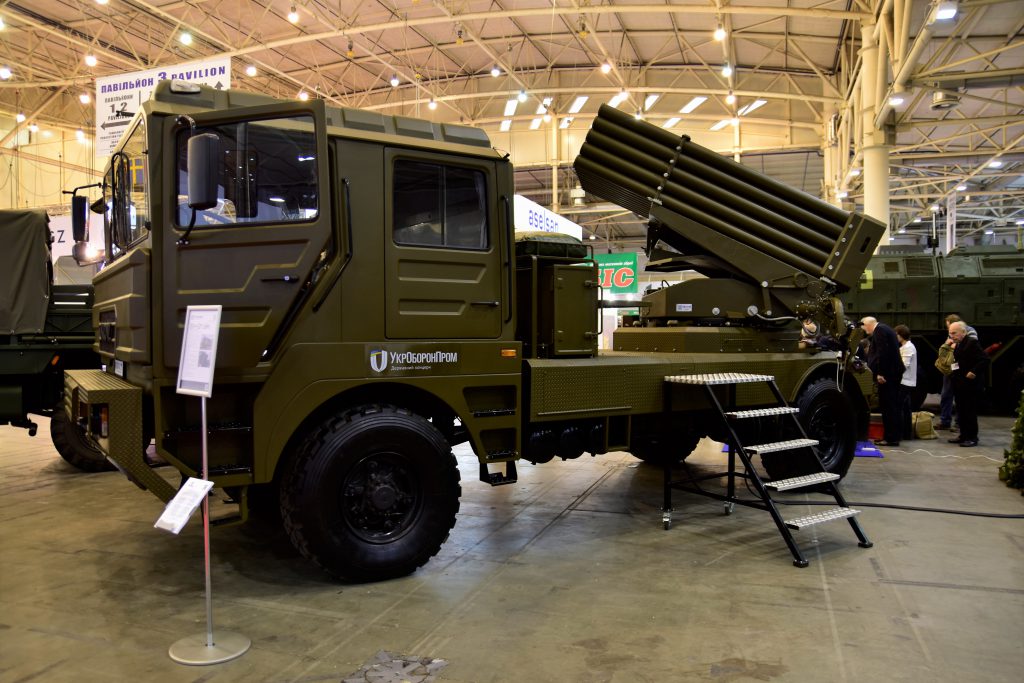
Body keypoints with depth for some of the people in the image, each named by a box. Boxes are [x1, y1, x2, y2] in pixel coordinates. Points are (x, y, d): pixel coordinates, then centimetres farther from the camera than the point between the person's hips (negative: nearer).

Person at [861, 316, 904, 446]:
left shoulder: (879, 330, -10)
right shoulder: (885, 329, 20)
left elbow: (882, 352, -20)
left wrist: (880, 373, -21)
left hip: (886, 374, -10)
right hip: (894, 372, 10)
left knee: (887, 406, -7)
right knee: (892, 406, 12)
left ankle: (891, 438, -6)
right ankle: (892, 436, 17)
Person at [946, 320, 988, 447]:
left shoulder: (972, 342, -13)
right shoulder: (957, 344, 12)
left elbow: (985, 359, -18)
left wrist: (974, 372, -21)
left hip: (970, 384, -9)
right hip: (958, 384, 9)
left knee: (970, 412, -2)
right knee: (961, 411, 13)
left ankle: (972, 438, 5)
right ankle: (964, 435, 21)